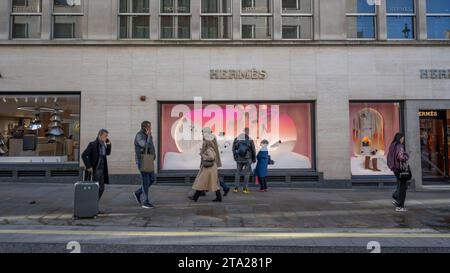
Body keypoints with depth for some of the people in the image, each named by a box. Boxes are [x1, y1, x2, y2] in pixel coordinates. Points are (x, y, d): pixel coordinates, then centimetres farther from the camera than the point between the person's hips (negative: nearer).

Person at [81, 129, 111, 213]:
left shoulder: (103, 144, 8)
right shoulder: (92, 144, -14)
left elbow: (108, 153, 19)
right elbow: (83, 155, -16)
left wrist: (109, 144, 3)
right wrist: (88, 167, -18)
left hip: (101, 170, 8)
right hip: (94, 170, -8)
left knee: (101, 188, 10)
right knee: (98, 189, -6)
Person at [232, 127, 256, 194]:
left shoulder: (236, 139, -3)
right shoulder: (250, 140, -10)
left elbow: (234, 149, 3)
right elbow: (253, 150, -3)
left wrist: (235, 157, 17)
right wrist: (254, 159, 10)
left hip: (239, 159, 2)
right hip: (248, 159, -2)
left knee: (238, 173, 14)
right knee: (246, 174, 8)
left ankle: (236, 188, 13)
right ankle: (245, 188, 6)